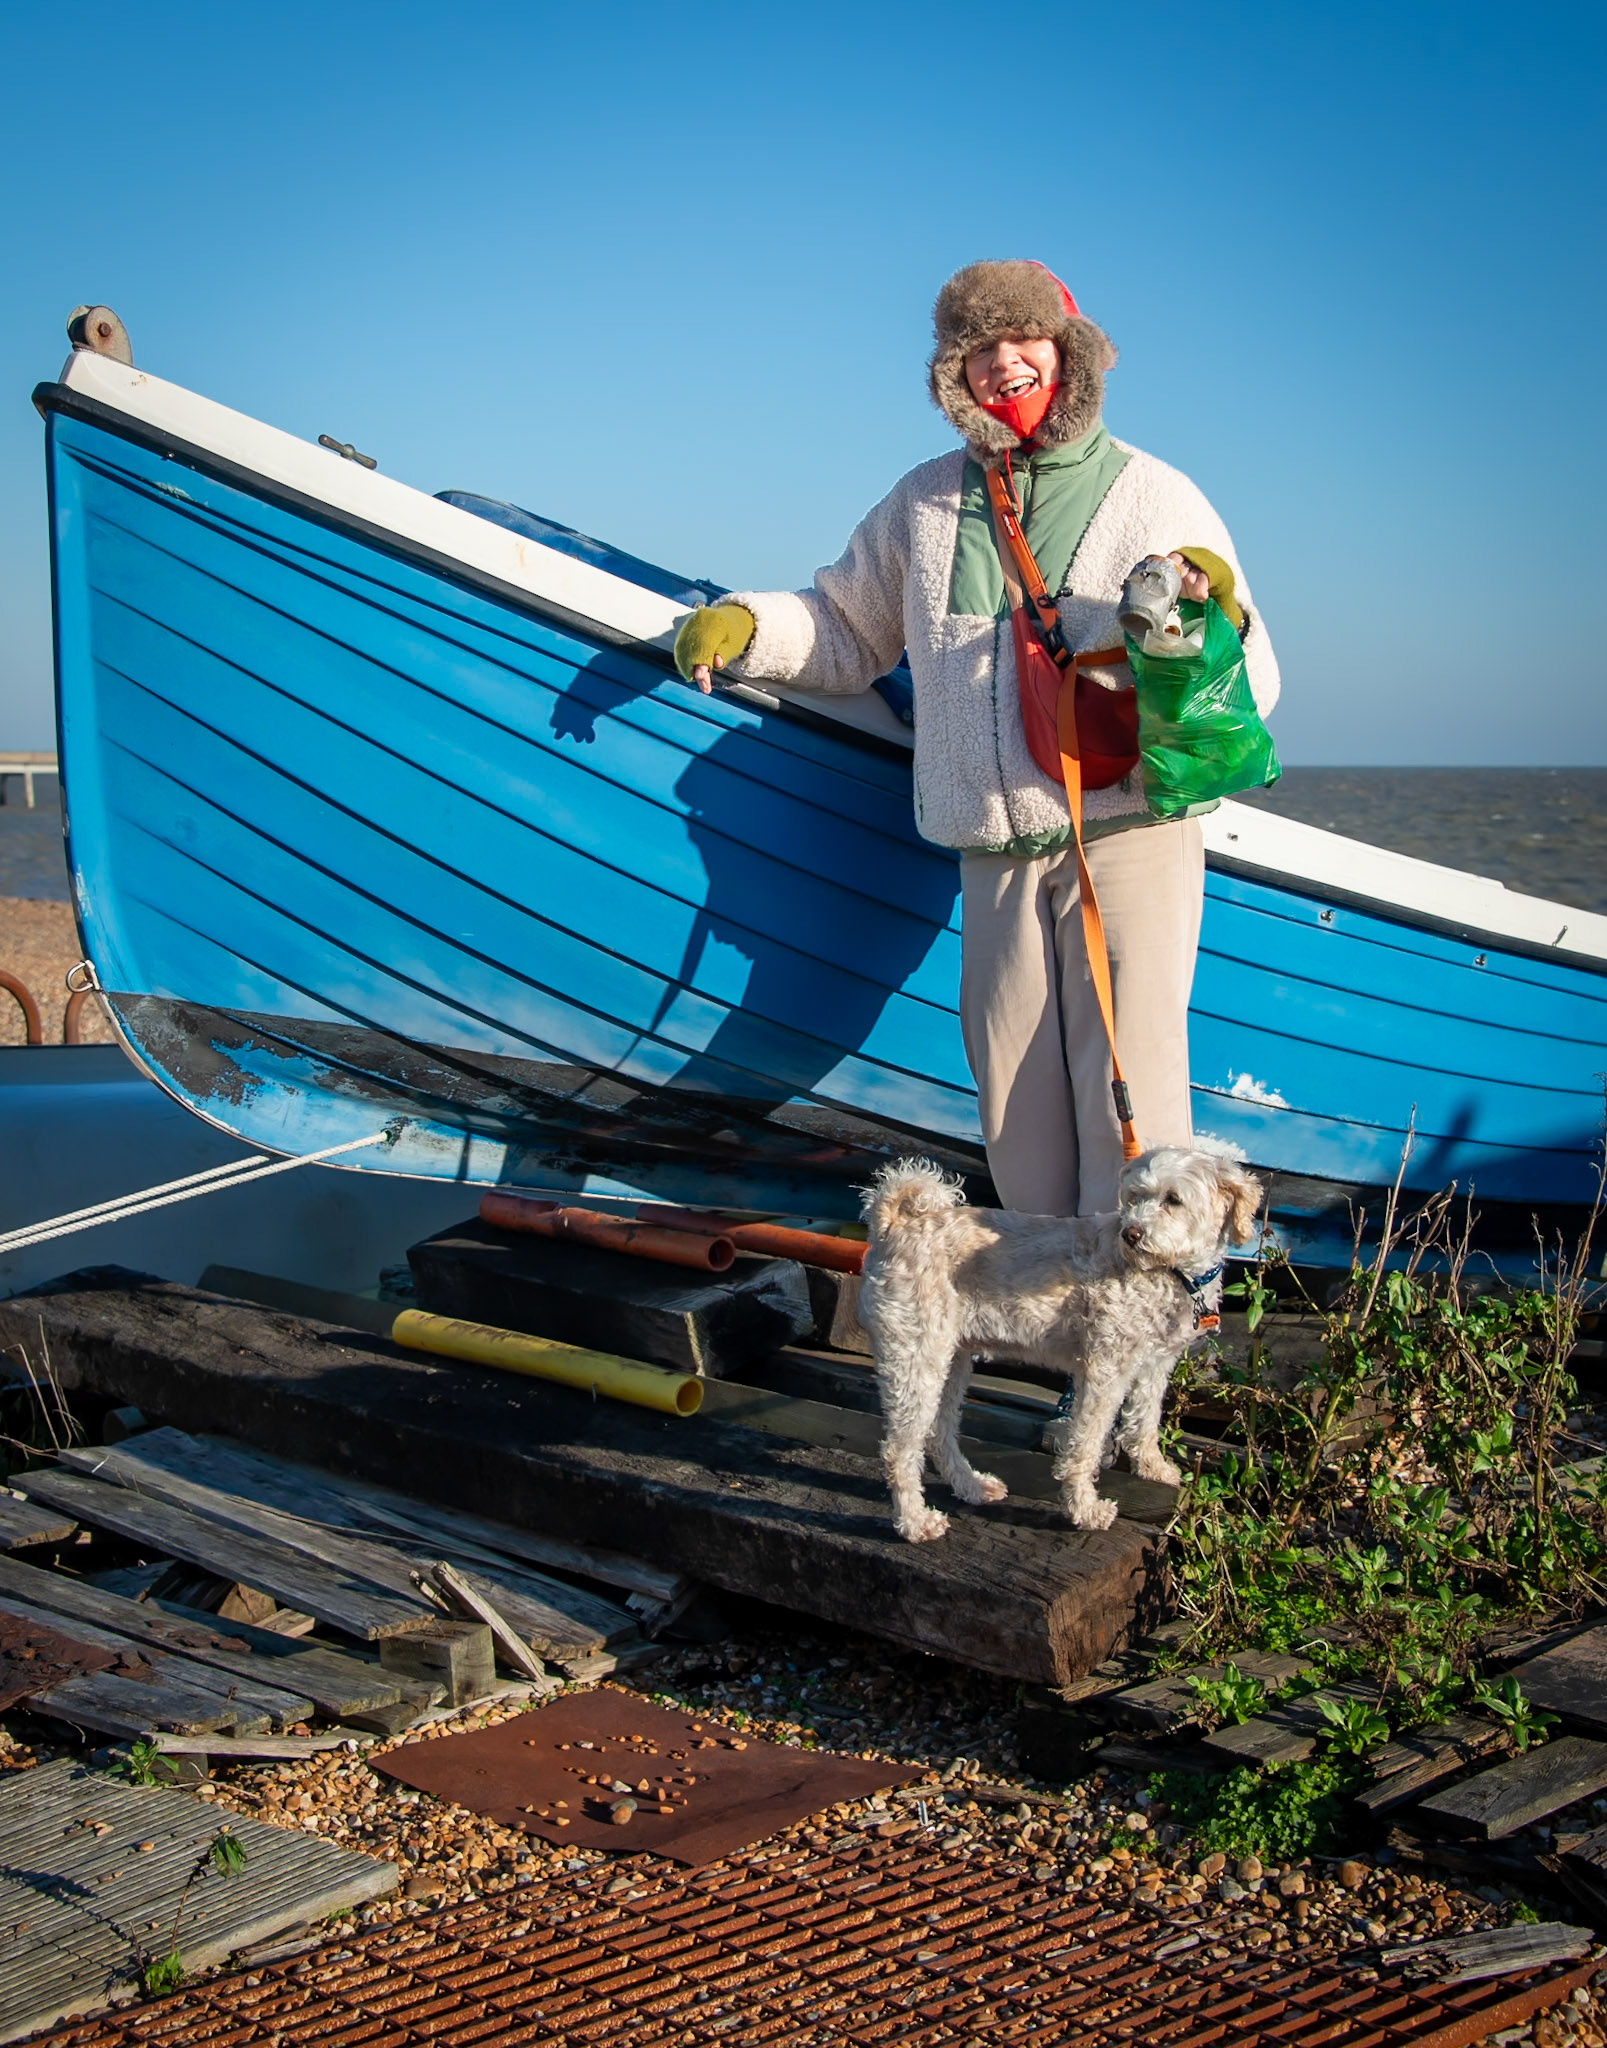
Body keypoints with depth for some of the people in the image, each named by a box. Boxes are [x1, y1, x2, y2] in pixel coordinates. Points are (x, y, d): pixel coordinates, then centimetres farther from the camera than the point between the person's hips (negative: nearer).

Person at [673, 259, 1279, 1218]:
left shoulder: (1158, 499, 4)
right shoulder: (925, 505, 12)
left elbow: (1250, 694, 3)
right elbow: (847, 632, 26)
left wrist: (1216, 616, -18)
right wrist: (745, 624, 8)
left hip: (1129, 833, -3)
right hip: (997, 853, 4)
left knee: (1128, 1100, -11)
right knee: (1019, 1115, 5)